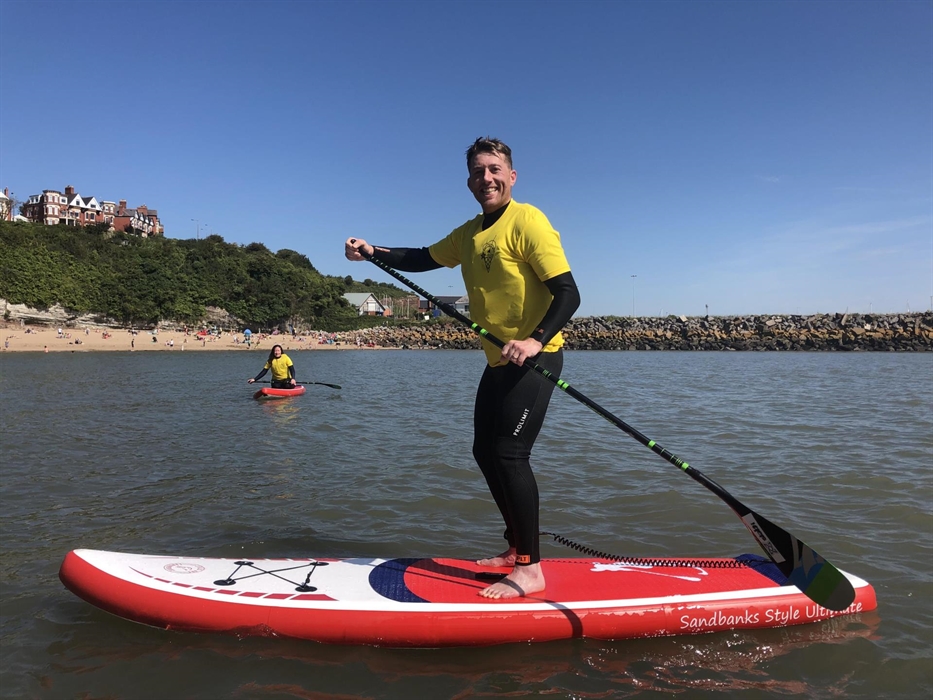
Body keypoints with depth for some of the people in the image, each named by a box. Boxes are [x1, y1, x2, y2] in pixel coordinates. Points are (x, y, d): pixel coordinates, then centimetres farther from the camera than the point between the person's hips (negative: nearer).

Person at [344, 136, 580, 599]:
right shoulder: (469, 234, 13)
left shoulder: (526, 222, -13)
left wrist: (535, 340, -34)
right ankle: (516, 548, 27)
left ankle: (530, 570, -3)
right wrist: (372, 252, 9)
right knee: (486, 452, 12)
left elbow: (568, 293, -19)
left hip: (535, 357, -9)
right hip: (499, 361, 9)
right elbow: (424, 258, 24)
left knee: (509, 453, -14)